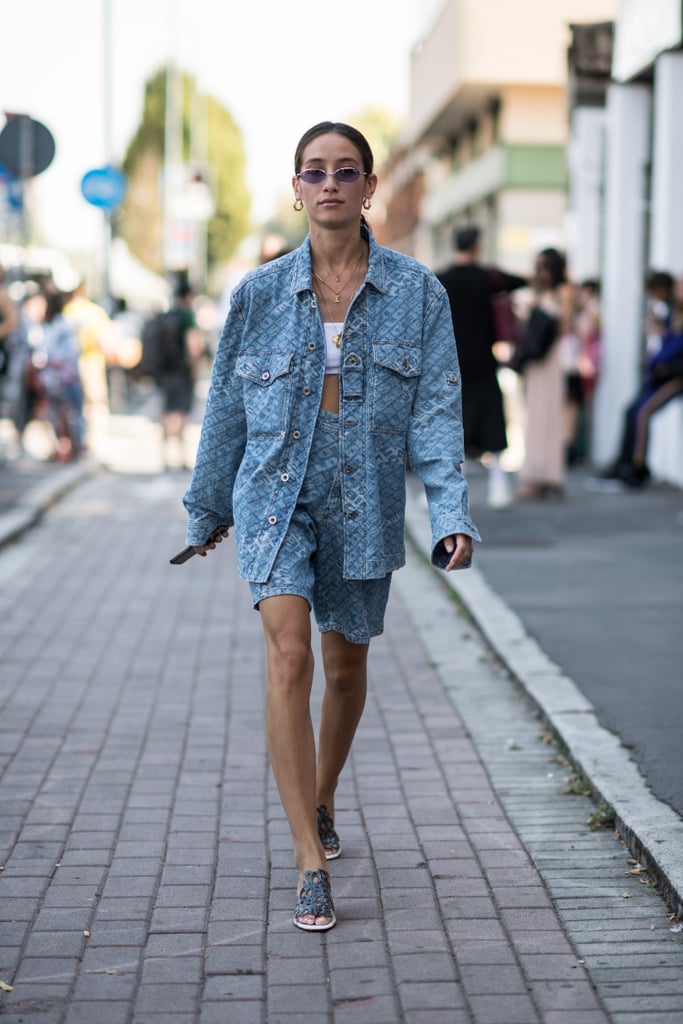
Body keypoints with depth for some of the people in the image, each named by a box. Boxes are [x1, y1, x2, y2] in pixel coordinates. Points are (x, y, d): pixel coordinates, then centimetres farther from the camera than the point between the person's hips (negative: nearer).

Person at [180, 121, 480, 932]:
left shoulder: (416, 293, -2)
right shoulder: (259, 294, -1)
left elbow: (436, 409, -5)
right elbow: (226, 407, 9)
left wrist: (452, 513, -15)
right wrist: (208, 504, 16)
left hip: (364, 505, 1)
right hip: (275, 500, -1)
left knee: (346, 663, 16)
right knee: (289, 657, -17)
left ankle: (322, 800, 44)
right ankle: (311, 865, -16)